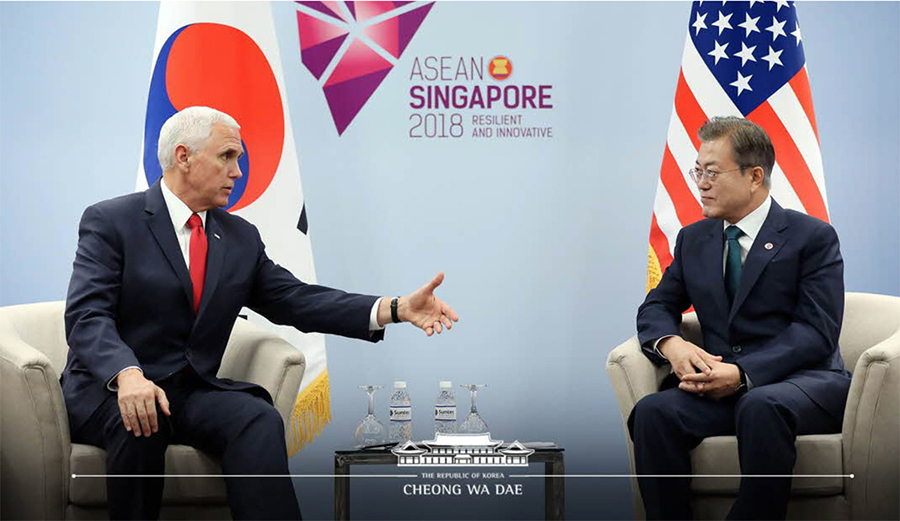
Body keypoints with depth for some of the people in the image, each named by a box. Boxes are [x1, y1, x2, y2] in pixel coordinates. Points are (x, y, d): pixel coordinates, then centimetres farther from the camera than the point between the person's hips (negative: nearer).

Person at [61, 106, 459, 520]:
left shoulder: (241, 238, 12)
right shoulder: (110, 221, -4)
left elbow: (297, 301, 6)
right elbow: (87, 316, -15)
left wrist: (396, 309, -7)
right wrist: (128, 375, -36)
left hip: (193, 393, 4)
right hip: (108, 391, -4)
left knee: (259, 419, -25)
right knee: (140, 423, -36)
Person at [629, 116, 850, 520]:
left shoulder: (813, 237, 1)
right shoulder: (693, 239, 17)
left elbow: (816, 331, -9)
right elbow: (656, 307, 16)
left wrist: (743, 374, -23)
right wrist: (672, 345, -10)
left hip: (801, 380, -4)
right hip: (722, 383, 4)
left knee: (761, 407, -39)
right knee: (653, 411, -27)